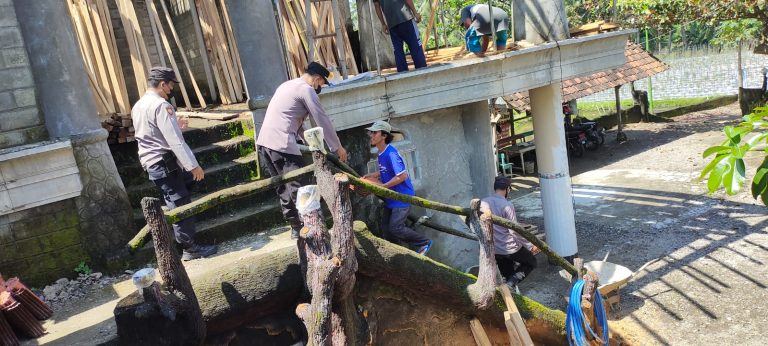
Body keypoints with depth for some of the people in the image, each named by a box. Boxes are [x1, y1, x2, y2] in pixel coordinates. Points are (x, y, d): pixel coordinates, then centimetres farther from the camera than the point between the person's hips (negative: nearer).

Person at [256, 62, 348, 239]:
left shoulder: (287, 85, 24)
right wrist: (337, 147, 6)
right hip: (281, 144, -9)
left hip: (264, 142, 9)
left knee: (283, 187, 14)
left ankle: (296, 228, 20)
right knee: (299, 187, -5)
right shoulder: (306, 89, -4)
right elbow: (323, 120, -2)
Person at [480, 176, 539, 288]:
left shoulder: (483, 203, -4)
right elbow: (514, 231, -19)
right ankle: (511, 282, -3)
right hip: (510, 248, -6)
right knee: (531, 262, 18)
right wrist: (530, 246, -9)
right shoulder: (507, 206, -20)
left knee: (507, 274, 27)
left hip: (493, 249, 6)